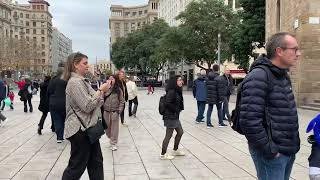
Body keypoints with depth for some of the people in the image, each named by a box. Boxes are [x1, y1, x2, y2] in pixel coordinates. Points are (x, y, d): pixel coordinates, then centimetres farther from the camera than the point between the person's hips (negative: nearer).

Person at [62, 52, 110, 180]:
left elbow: (93, 101, 20)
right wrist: (101, 90, -14)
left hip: (88, 127, 10)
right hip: (80, 130, -10)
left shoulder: (81, 81, 14)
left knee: (96, 162, 15)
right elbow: (87, 106, -23)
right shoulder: (75, 82, -17)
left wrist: (103, 90, 7)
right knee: (77, 166, 2)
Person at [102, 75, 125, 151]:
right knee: (107, 127, 12)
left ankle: (113, 143, 13)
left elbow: (122, 101, -1)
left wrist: (119, 110, -8)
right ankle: (111, 138, 35)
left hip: (115, 111, -2)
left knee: (114, 128, 3)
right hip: (106, 111, 2)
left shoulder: (118, 90, 0)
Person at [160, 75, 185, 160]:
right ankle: (163, 154, 11)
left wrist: (178, 110, 2)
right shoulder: (171, 92, -20)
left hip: (175, 116, 10)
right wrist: (176, 110, -16)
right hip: (170, 117, -10)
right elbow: (168, 103, -27)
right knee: (169, 135, -1)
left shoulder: (177, 91, 10)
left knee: (180, 132, 20)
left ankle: (175, 150, 35)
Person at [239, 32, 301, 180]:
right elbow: (249, 120, -27)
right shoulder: (259, 76, -19)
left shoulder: (283, 75, 11)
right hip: (272, 154, -9)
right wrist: (269, 150, -20)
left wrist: (293, 145, 15)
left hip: (289, 152, 9)